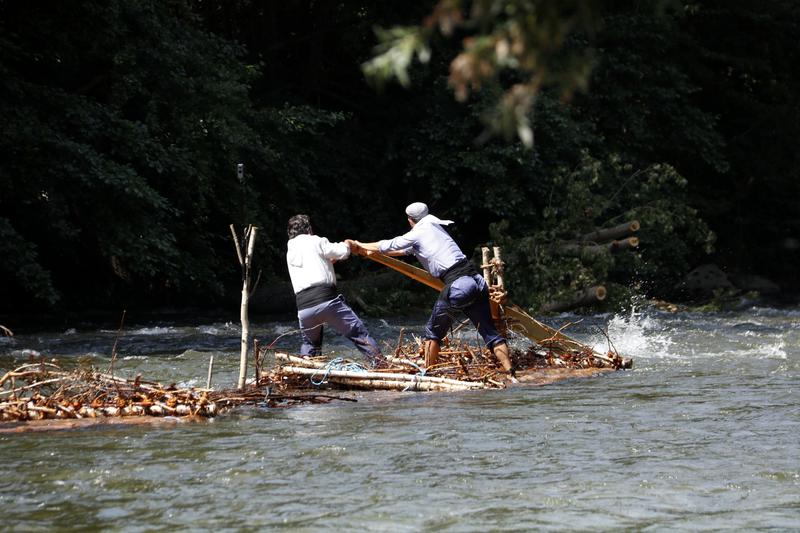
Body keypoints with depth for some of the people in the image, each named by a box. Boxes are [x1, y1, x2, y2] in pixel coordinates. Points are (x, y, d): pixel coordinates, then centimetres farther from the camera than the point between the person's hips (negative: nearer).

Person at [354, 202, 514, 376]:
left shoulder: (419, 233, 4)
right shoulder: (436, 228, 27)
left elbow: (389, 246, 15)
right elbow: (406, 249, 40)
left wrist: (362, 246, 32)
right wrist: (372, 251, 47)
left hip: (456, 283, -7)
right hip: (476, 278, 7)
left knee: (433, 330, 10)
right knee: (489, 331, 2)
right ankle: (510, 373, -10)